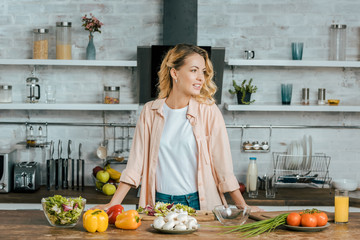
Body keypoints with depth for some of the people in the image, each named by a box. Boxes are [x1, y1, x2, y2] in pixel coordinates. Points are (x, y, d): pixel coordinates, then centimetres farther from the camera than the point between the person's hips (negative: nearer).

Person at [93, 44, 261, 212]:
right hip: (160, 203, 2)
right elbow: (135, 164, 5)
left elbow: (223, 165, 1)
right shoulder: (150, 112, 4)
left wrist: (243, 208, 0)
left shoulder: (209, 111, -2)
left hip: (199, 203, -1)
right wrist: (112, 204, 0)